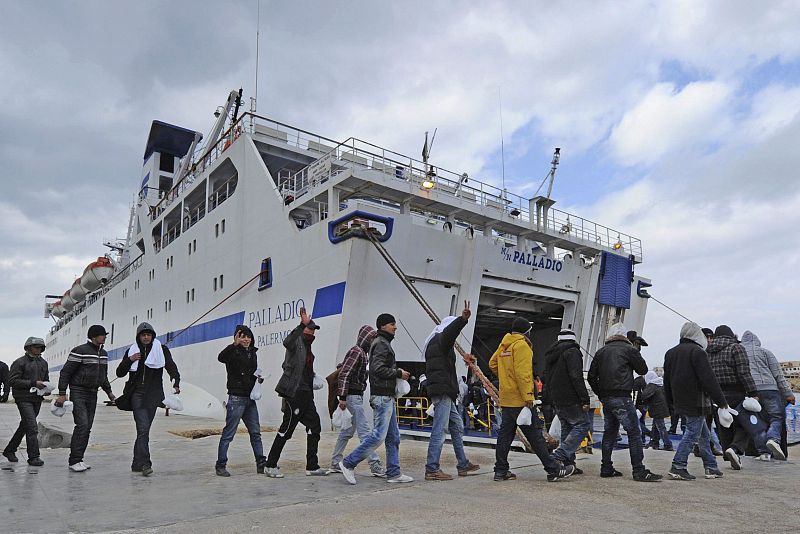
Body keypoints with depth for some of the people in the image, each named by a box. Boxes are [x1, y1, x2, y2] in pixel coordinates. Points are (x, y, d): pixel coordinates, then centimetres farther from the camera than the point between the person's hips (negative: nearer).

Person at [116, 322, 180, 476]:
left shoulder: (161, 349, 4)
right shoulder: (131, 351, 11)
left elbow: (171, 366, -9)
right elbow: (120, 373, 13)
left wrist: (176, 382, -27)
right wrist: (129, 360, -5)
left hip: (153, 394, 0)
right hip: (137, 393, 0)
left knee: (143, 430, 6)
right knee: (143, 428, -13)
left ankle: (137, 464, 18)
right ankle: (145, 464, -13)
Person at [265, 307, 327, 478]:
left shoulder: (307, 346, 19)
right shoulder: (297, 341, -8)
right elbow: (287, 342, -34)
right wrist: (302, 324, -40)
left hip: (306, 393, 9)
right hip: (295, 392, -9)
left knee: (314, 426, 8)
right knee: (287, 428, -3)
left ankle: (312, 466, 15)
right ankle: (271, 465, 9)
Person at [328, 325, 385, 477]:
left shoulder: (361, 353, 17)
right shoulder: (356, 352, -13)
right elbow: (344, 374, -19)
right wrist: (342, 397, -22)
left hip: (356, 396, 10)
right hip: (353, 396, -10)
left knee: (347, 431, 14)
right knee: (365, 430, -9)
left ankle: (335, 464, 22)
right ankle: (375, 465, -7)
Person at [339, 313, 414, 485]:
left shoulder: (384, 343, 22)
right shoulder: (381, 343, -10)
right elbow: (378, 368, -20)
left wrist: (398, 372, 8)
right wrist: (399, 373, -12)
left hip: (388, 397, 11)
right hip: (382, 396, -11)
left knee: (393, 437, 11)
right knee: (378, 436, -9)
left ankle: (394, 473, 15)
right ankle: (348, 463, -1)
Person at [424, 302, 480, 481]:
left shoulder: (435, 341, 25)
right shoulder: (441, 339, -6)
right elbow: (450, 331, -29)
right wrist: (463, 319, -45)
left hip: (445, 392, 11)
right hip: (442, 391, -11)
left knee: (457, 427, 17)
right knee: (440, 430, -8)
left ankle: (463, 464, 25)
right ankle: (432, 469, -4)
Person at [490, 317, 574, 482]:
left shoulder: (504, 345, 14)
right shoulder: (522, 345, -12)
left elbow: (492, 363, 24)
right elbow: (522, 373, -20)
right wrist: (528, 396, -20)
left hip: (506, 399, 9)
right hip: (520, 400, -8)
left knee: (505, 434, 10)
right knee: (535, 435, -2)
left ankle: (500, 471, 14)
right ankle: (553, 470, 6)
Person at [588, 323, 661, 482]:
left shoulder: (601, 351, 13)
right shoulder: (628, 349, -3)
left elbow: (591, 376, 12)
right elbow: (643, 369, 4)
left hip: (605, 398, 6)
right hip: (621, 397, -6)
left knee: (609, 432, 14)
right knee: (634, 433, -2)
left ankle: (606, 468, 17)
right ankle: (639, 471, -3)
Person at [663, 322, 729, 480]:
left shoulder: (670, 353, 13)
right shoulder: (697, 351, -12)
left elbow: (667, 381, 18)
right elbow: (709, 379, -15)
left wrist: (672, 401, 24)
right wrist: (721, 401, -8)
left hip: (680, 402, 8)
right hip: (696, 402, -8)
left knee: (703, 433, 17)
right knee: (692, 433, -4)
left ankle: (711, 467, 21)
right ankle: (678, 467, -5)